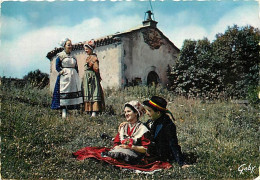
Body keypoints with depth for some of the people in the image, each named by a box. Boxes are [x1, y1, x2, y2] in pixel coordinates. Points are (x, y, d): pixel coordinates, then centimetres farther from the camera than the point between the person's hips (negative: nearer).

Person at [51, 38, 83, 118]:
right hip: (64, 78, -5)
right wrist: (63, 72, -13)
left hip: (74, 77, 5)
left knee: (75, 93, -1)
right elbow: (57, 67, -1)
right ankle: (64, 111, -8)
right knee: (64, 93, -9)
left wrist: (76, 74, 8)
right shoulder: (60, 56, 2)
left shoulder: (73, 57, 17)